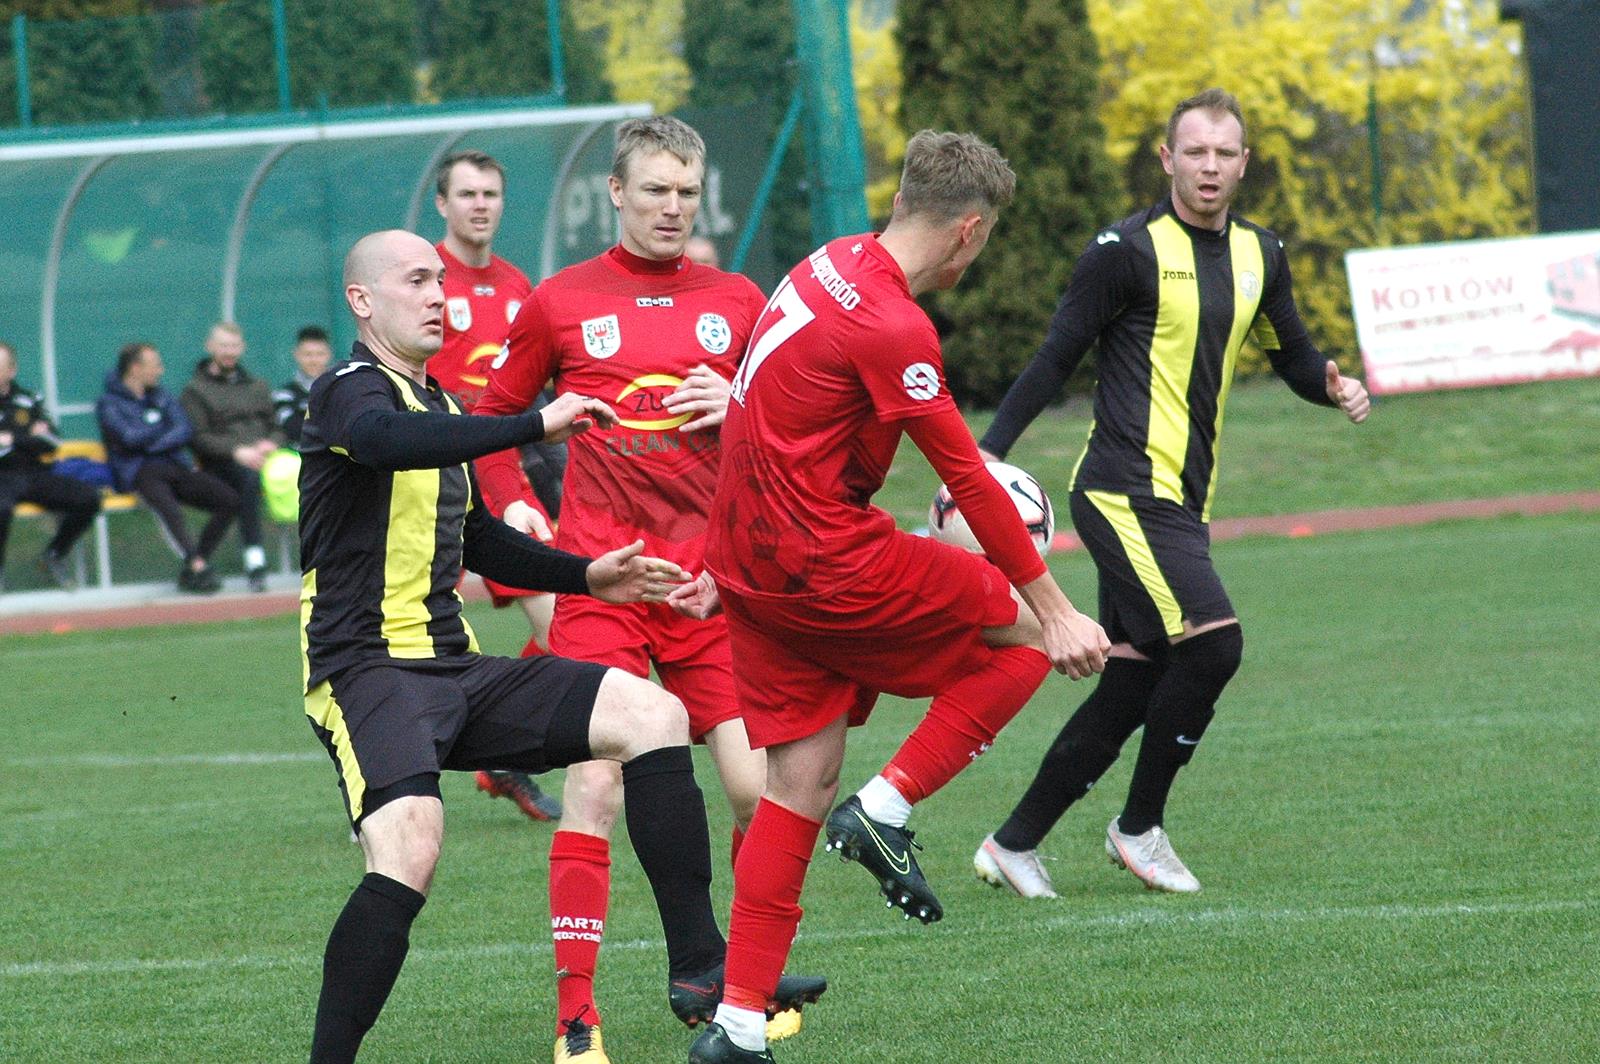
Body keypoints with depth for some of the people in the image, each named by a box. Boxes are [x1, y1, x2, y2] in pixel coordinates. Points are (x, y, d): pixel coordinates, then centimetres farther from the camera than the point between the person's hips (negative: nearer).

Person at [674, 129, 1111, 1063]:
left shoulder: (828, 269, 9)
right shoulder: (893, 328, -19)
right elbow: (969, 478, -14)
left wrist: (731, 564, 29)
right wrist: (1055, 611, -7)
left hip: (758, 563, 9)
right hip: (828, 566, -9)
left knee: (801, 786, 10)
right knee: (1023, 634, 4)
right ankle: (886, 811, 0)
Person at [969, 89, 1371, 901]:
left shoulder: (1259, 255, 13)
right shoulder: (1128, 250, -8)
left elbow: (1291, 354, 24)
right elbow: (1055, 359, -5)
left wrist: (1333, 387, 2)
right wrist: (989, 452, -11)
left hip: (1184, 501, 7)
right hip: (1125, 491, -7)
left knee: (1130, 690, 6)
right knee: (1212, 641, -20)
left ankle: (1015, 844, 15)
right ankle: (1140, 827, -4)